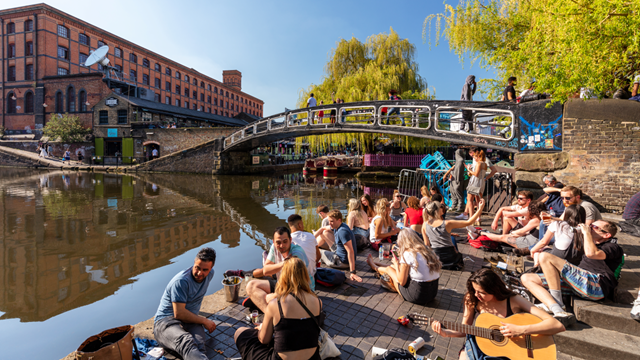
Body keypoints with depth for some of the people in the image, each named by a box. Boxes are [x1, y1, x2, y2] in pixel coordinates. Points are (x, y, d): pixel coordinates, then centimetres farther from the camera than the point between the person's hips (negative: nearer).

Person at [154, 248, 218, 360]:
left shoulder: (210, 273, 6)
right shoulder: (181, 281, -17)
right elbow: (179, 313, -19)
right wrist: (204, 321, -9)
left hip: (191, 320, 6)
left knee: (198, 345, -34)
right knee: (186, 342, -42)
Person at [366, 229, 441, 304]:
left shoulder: (407, 254, -18)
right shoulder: (428, 251, 3)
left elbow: (402, 282, -13)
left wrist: (396, 264, 2)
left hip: (417, 297, -7)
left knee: (388, 269, 16)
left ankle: (374, 267, 51)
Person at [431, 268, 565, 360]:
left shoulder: (513, 301, -13)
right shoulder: (472, 301, -5)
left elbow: (558, 326, -17)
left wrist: (520, 330, -26)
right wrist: (445, 333, -14)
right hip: (478, 345, 2)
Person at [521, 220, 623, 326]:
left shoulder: (613, 247, 4)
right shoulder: (594, 245, 34)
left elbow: (591, 253, -19)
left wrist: (586, 232, -5)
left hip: (595, 284, -9)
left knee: (545, 257, -25)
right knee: (526, 278, -4)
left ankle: (558, 308, -22)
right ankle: (558, 312, -25)